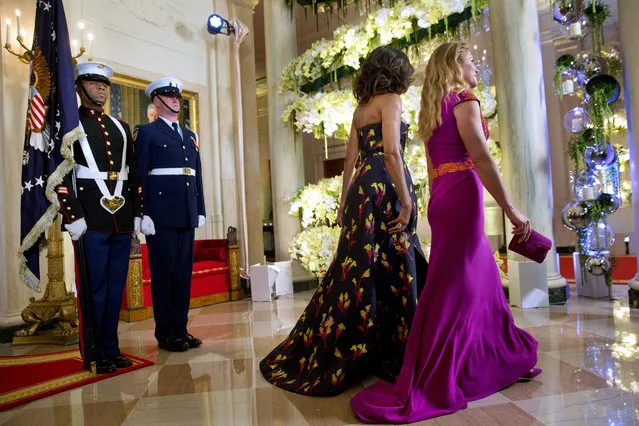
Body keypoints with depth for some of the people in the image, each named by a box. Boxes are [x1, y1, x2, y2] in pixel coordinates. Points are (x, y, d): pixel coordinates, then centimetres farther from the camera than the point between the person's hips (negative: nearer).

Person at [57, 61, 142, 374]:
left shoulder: (121, 128, 18)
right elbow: (62, 173, -7)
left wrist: (138, 212, 10)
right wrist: (73, 216, -15)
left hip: (122, 220, 5)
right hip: (91, 220, -5)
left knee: (116, 288, 9)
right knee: (94, 289, 1)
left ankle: (111, 349, 20)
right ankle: (94, 355, 13)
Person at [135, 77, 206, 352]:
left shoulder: (190, 136, 20)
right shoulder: (146, 132, 4)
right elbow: (140, 175, -4)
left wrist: (200, 210, 12)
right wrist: (143, 214, -12)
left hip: (187, 215, 6)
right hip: (161, 214, -5)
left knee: (184, 271, 8)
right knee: (163, 272, 0)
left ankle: (181, 328, 18)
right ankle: (165, 334, 11)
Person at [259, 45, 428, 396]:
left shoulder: (360, 108, 20)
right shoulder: (391, 100, -2)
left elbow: (350, 158, 17)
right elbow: (391, 151, -16)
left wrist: (344, 202, 18)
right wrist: (407, 201, -17)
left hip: (362, 189, 8)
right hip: (387, 188, -7)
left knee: (359, 269, 11)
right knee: (393, 269, -3)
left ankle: (334, 354, 19)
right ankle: (392, 354, 4)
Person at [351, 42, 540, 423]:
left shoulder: (433, 109, 21)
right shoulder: (464, 100, -4)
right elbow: (480, 157, -15)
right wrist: (511, 209, -14)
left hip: (442, 197, 9)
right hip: (462, 195, -9)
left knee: (482, 278, 16)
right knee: (453, 285, -7)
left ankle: (502, 360, 29)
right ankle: (426, 387, -4)